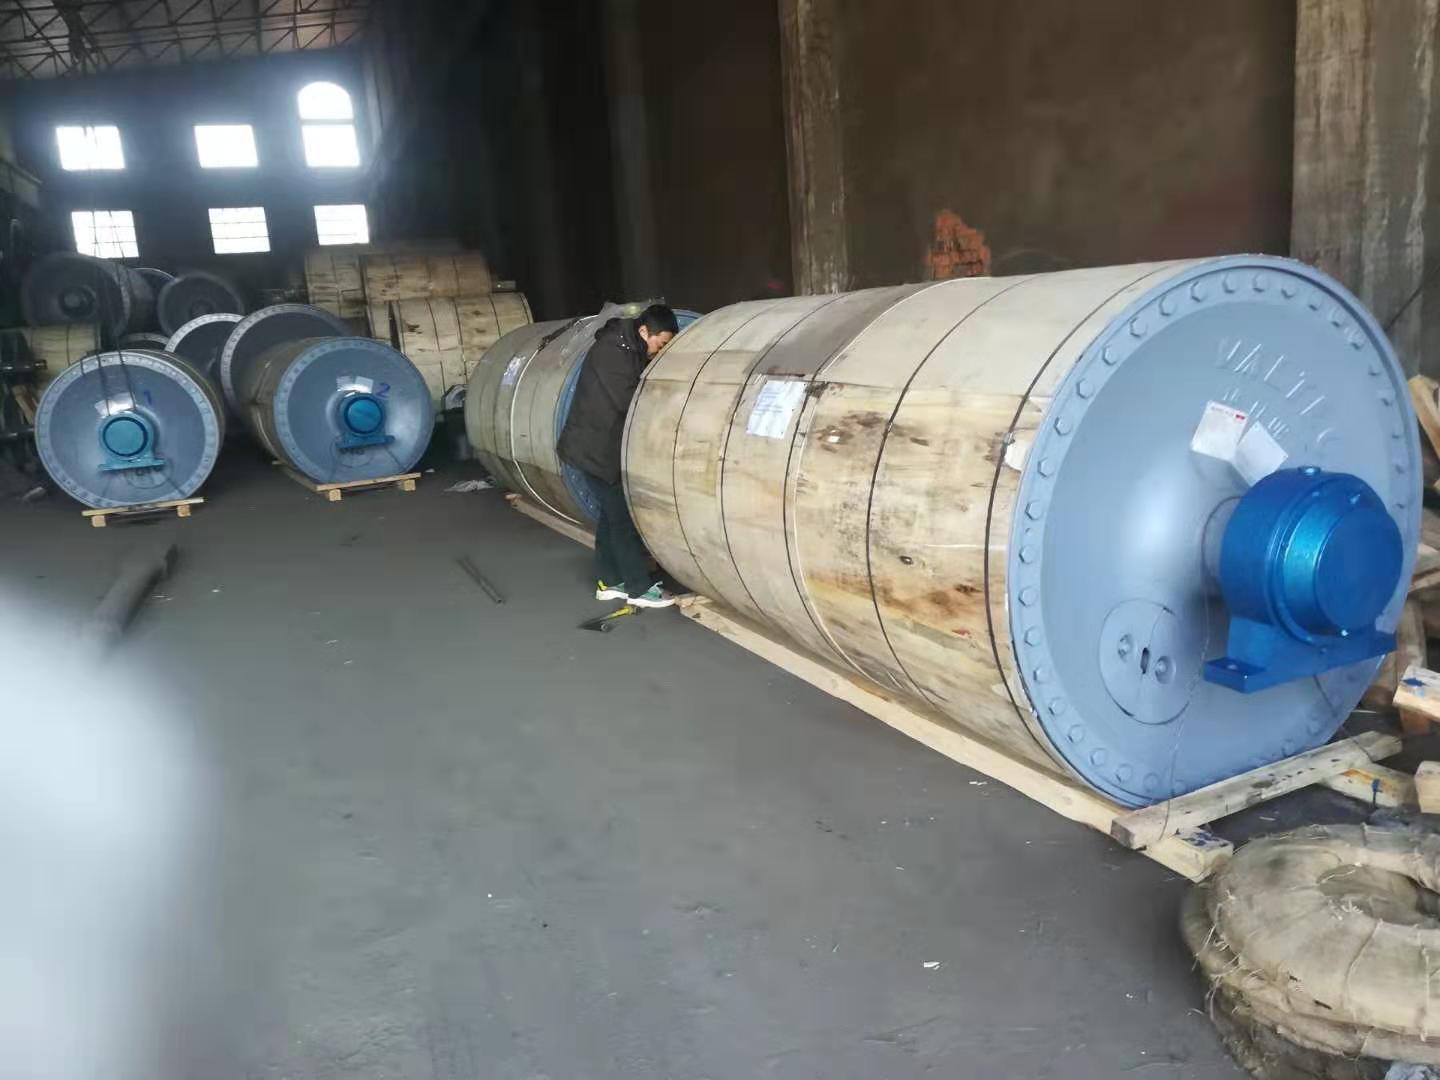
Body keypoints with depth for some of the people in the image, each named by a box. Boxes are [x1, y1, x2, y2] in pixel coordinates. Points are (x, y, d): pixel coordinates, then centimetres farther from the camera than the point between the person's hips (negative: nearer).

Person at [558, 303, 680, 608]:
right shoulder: (611, 351, -21)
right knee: (624, 516, -5)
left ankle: (609, 581, 22)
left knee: (612, 513, 13)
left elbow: (637, 397, 10)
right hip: (596, 448, -10)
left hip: (607, 446, 10)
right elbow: (628, 401, -24)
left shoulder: (629, 351, 10)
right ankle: (639, 588, 2)